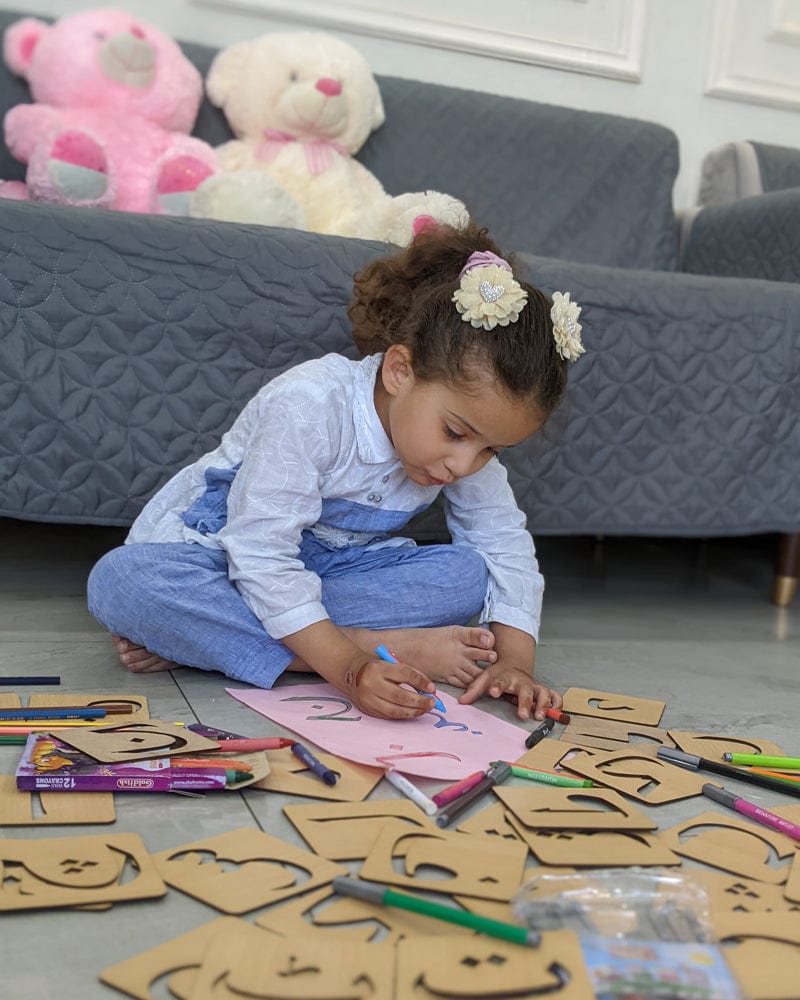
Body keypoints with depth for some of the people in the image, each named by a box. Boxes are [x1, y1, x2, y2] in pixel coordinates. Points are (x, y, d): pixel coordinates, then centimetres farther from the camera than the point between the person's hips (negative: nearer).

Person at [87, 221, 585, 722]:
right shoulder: (309, 407, -32)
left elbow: (507, 545, -6)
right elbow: (262, 554, -35)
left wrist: (514, 660, -22)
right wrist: (350, 669, -44)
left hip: (329, 568, 5)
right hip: (215, 546, -4)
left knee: (466, 574, -20)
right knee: (121, 580, -36)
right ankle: (388, 644, -34)